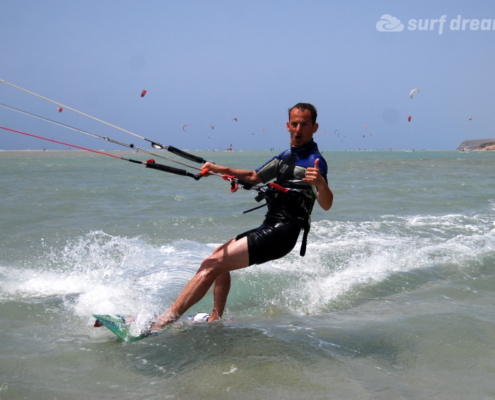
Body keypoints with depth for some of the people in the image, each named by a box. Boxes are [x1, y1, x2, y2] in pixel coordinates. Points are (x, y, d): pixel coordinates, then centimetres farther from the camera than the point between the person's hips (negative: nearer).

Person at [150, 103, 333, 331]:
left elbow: (326, 205, -25)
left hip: (281, 234, -10)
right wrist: (221, 170, 13)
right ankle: (215, 319, 26)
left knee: (213, 264, -17)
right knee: (220, 255, 25)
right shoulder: (286, 156, 16)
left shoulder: (314, 161, -12)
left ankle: (163, 322, -18)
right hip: (270, 227, 10)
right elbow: (254, 177, 27)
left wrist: (320, 183, -47)